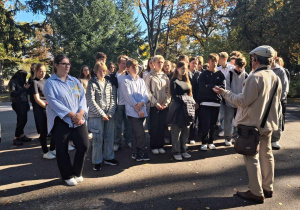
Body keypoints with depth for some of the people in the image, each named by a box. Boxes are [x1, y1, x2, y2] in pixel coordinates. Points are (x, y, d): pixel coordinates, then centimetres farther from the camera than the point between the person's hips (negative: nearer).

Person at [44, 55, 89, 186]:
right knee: (62, 149, 4)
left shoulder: (75, 81, 13)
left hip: (78, 120, 4)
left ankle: (77, 173, 23)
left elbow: (82, 97, 5)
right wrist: (72, 114, -17)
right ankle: (67, 176, 24)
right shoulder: (50, 83, -1)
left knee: (83, 145, 0)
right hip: (60, 121, -4)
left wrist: (80, 113, -13)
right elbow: (53, 102, -12)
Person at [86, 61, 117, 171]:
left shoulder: (109, 83, 9)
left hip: (109, 115, 4)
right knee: (98, 139, 1)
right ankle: (97, 161, 15)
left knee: (109, 137, 11)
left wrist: (110, 113, -7)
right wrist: (102, 114, -12)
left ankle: (108, 157, 27)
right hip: (96, 116, -4)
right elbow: (91, 101, -9)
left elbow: (113, 99, 6)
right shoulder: (92, 83, -3)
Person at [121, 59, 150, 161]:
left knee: (136, 133, 12)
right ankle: (143, 153, 9)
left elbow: (146, 94, 9)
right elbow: (129, 97, -9)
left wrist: (142, 103, -12)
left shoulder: (141, 80, 15)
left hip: (142, 110, 6)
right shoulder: (125, 81, -4)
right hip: (132, 111, -5)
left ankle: (135, 153, 23)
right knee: (141, 133, -7)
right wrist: (138, 109, -11)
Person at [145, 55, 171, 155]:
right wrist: (156, 103, -11)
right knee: (154, 127, 1)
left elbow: (168, 91, 9)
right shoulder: (149, 76, 0)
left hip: (164, 106, 4)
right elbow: (148, 91, -6)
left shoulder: (165, 76, 12)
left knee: (162, 126, 7)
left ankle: (160, 145, 19)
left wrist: (166, 103, -4)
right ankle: (154, 146, 14)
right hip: (154, 105, -4)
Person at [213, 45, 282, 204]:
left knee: (252, 158, 2)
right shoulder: (276, 78, 6)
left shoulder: (255, 77, -20)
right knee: (266, 155, 17)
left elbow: (243, 101, -18)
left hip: (251, 124, -8)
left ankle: (256, 193, 11)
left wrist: (224, 92, -9)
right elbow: (276, 102, 15)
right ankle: (268, 188, 30)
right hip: (269, 124, 8)